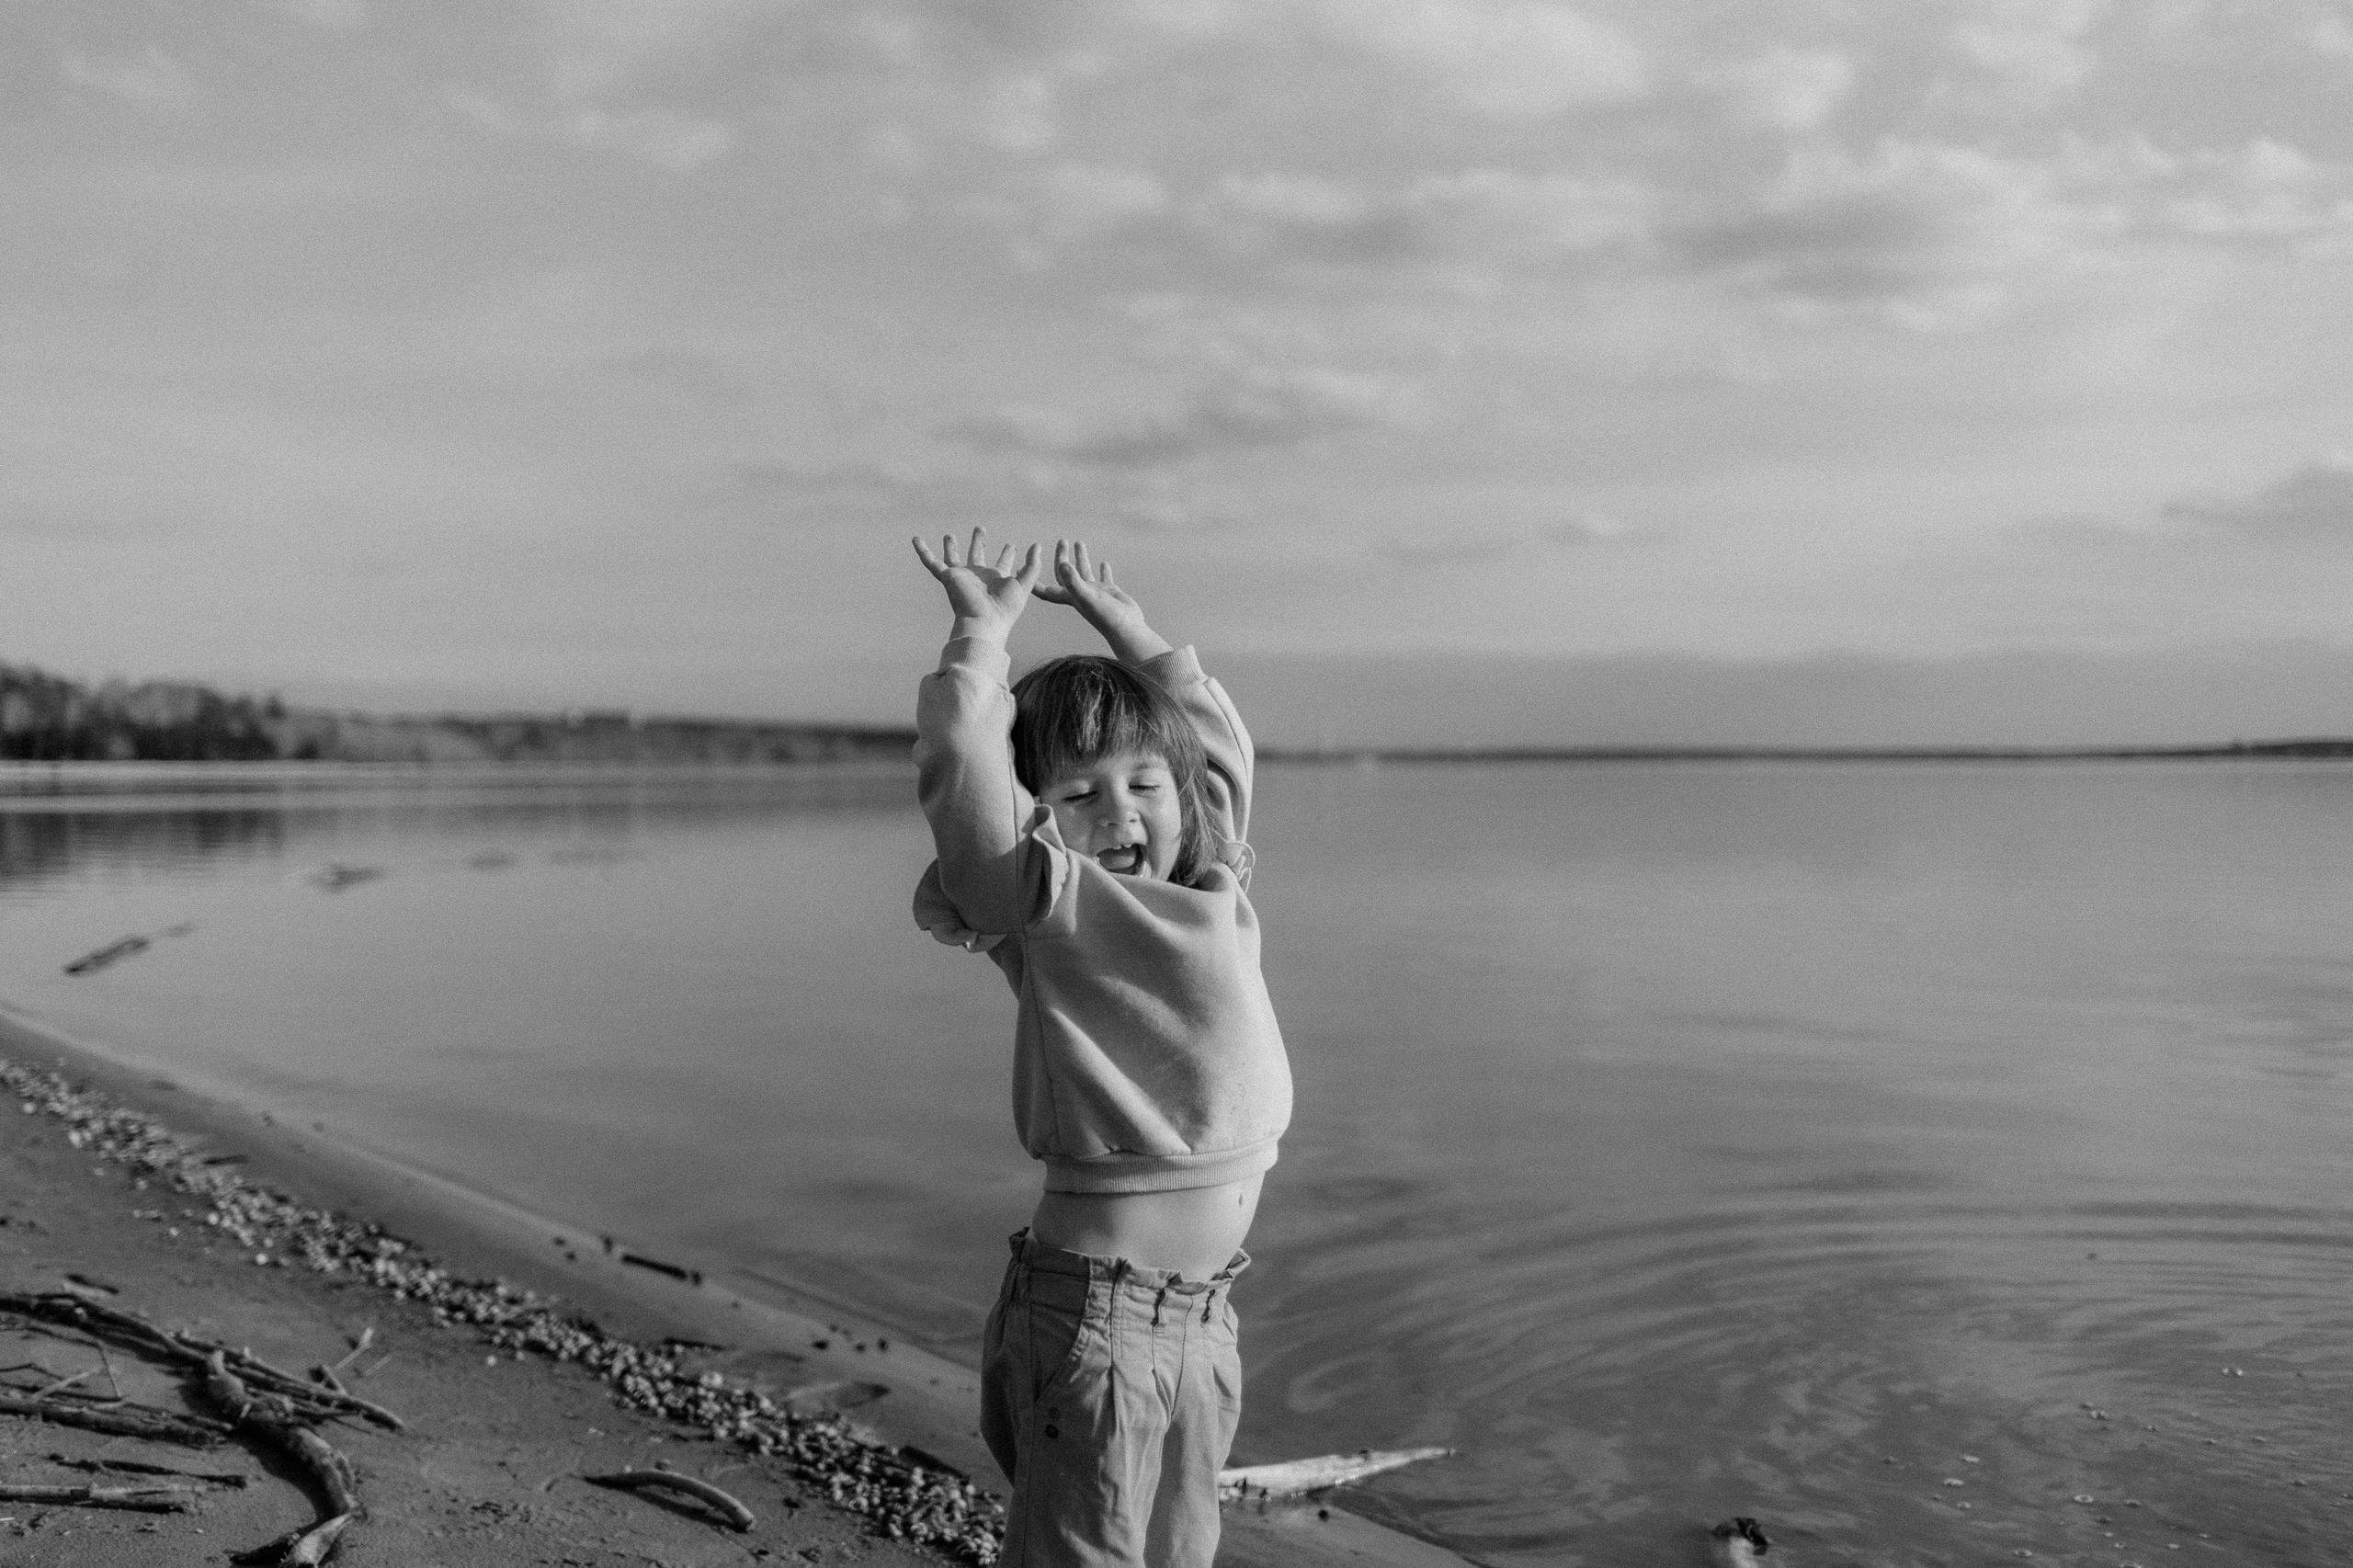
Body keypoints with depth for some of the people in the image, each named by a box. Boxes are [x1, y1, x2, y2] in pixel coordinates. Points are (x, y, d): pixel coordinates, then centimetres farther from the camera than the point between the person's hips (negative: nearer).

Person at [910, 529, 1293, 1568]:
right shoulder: (1048, 907, -8)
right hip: (1093, 1314, -6)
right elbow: (957, 759, -18)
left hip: (1202, 1319, 7)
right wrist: (984, 628, -4)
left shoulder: (1214, 892, 9)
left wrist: (1122, 622, 25)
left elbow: (1218, 739, 23)